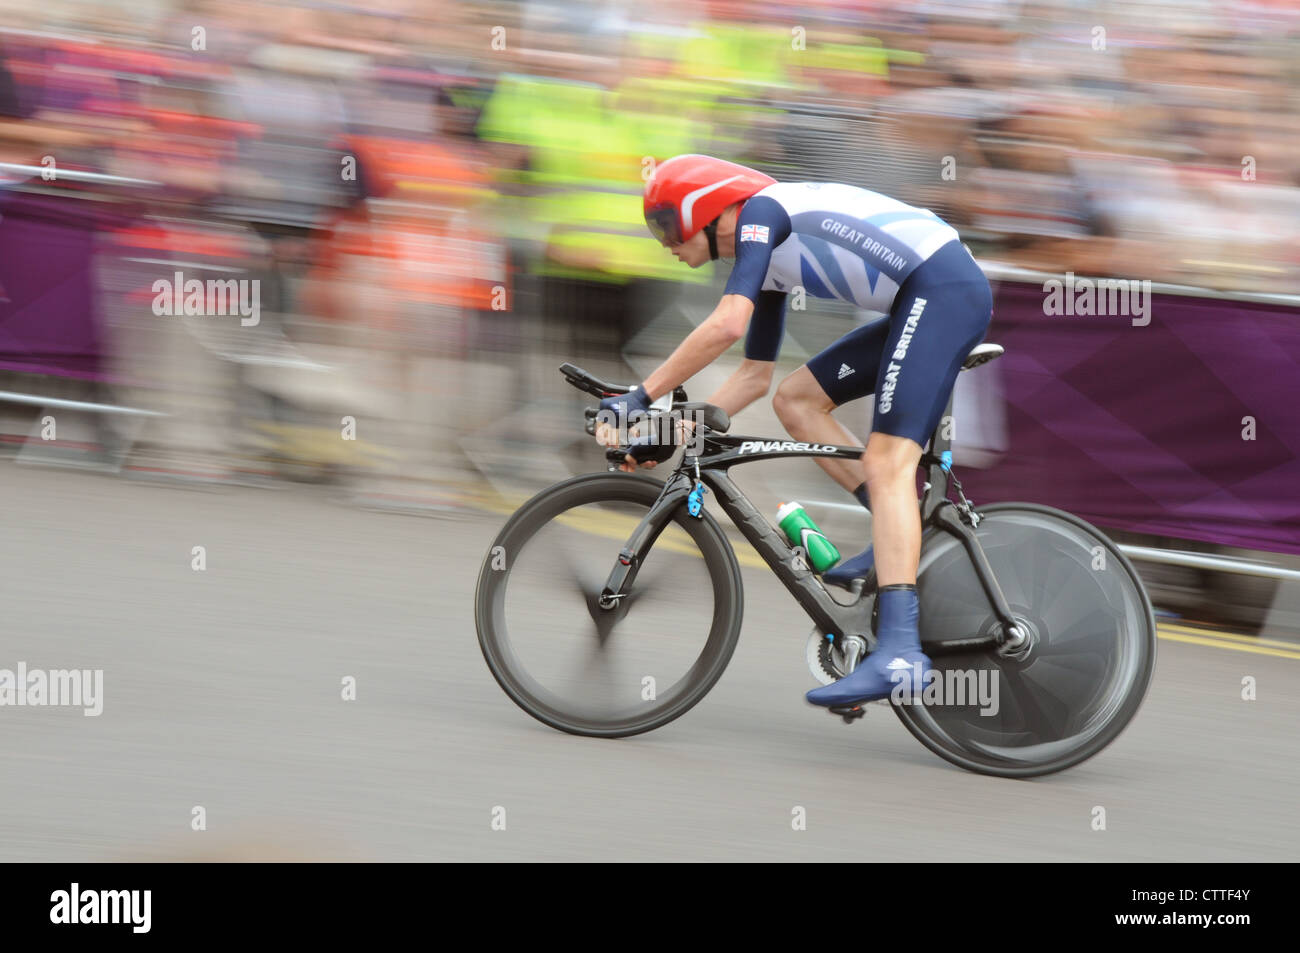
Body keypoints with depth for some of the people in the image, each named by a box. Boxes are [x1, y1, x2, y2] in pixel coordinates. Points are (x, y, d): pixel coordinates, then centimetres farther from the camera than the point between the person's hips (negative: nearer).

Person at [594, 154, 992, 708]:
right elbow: (755, 376, 26)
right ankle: (900, 535, 5)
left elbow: (726, 326, -21)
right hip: (919, 305, 10)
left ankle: (899, 652, -28)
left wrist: (640, 397, -16)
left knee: (887, 463, -18)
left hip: (944, 287, -10)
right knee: (795, 399, 12)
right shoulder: (769, 259, 21)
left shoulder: (760, 211, -7)